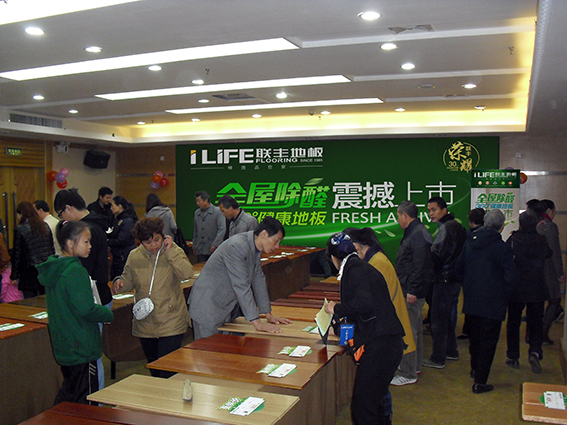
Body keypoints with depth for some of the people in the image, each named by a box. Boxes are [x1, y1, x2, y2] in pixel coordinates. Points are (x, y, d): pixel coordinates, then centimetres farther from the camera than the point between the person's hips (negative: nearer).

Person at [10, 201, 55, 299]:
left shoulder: (19, 229, -7)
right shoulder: (45, 226, 9)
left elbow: (17, 254, -4)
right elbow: (52, 249, 12)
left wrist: (14, 277, 3)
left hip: (30, 272, -5)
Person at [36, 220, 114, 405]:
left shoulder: (52, 269, 7)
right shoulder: (76, 271, -21)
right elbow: (87, 310, -25)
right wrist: (109, 314, -7)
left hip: (62, 345, 9)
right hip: (81, 346, -9)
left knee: (68, 390, 23)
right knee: (83, 401, 3)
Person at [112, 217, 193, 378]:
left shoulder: (174, 252, -6)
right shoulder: (134, 257, 3)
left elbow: (187, 273, -23)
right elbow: (129, 282, 13)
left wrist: (170, 251, -22)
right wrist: (120, 282, -10)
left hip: (171, 324, -4)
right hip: (145, 324, 4)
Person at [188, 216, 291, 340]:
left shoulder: (255, 248, 2)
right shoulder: (236, 246, -27)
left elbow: (258, 279, 10)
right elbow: (241, 286, -29)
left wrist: (269, 315, 10)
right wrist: (257, 322, -29)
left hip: (227, 306, 9)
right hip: (208, 307, -9)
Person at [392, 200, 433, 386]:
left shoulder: (418, 235, -19)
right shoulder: (414, 232, 15)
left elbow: (419, 266, -25)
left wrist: (412, 291, -24)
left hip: (412, 293, -11)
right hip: (410, 290, 11)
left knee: (408, 331, -6)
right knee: (415, 327, 19)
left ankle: (408, 374, 1)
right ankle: (415, 365, 32)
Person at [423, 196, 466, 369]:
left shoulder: (445, 228, -17)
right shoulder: (457, 225, 13)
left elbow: (436, 256, -22)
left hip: (443, 280, -10)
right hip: (455, 279, 10)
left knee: (438, 320, -2)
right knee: (449, 317, 20)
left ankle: (437, 359, 4)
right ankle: (451, 350, 31)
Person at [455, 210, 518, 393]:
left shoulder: (469, 242, 2)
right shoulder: (501, 248, -16)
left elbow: (458, 269, 10)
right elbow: (511, 277, -18)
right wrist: (503, 295, -2)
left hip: (471, 301, 6)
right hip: (492, 303, -6)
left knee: (474, 337, 22)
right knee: (488, 341, 3)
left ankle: (475, 368, 41)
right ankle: (480, 382, 6)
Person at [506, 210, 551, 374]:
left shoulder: (513, 240, -13)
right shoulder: (542, 240, -5)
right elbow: (549, 254, 16)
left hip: (516, 289, -1)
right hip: (537, 290, 1)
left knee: (513, 322, 11)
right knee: (535, 322, 11)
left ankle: (513, 357, 17)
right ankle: (535, 352, -10)